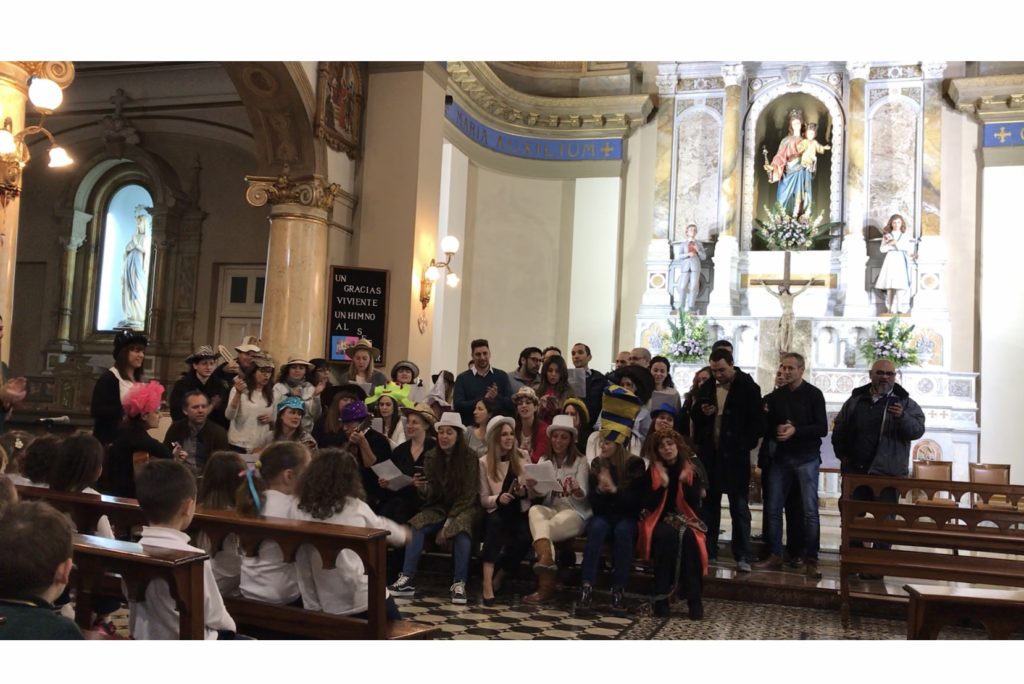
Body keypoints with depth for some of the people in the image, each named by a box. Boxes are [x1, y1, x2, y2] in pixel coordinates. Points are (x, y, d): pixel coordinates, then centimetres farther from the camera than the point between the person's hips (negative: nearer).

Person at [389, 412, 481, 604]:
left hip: (464, 508, -3)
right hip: (439, 507, 3)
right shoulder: (431, 457, -1)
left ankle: (459, 584, -31)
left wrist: (447, 526, -18)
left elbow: (468, 496, -12)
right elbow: (430, 495, -3)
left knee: (461, 529, -35)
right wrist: (421, 488, -28)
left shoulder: (470, 458, -11)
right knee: (417, 525, -25)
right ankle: (407, 579, -26)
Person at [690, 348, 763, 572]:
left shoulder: (748, 387, -4)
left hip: (735, 455, -5)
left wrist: (745, 445, -14)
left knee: (739, 506, 0)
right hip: (710, 453, 5)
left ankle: (743, 556, 4)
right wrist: (701, 412, -4)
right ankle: (707, 550, 20)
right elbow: (694, 415, 18)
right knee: (709, 503, 11)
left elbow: (756, 420, -5)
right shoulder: (707, 387, 10)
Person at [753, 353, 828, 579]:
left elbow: (822, 428, -9)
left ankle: (811, 561, 4)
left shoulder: (813, 394, -2)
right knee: (773, 509, 4)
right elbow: (766, 427, 11)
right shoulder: (776, 396, 10)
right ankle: (775, 555, 14)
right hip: (781, 458, 4)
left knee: (809, 511, -3)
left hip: (806, 459, -4)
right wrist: (776, 430, -11)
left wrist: (796, 431, -21)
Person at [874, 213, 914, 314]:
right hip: (890, 260, 0)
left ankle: (901, 308, -9)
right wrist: (890, 243, -11)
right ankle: (891, 309, 1)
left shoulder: (904, 236, 11)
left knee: (901, 285, -12)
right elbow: (882, 249, 3)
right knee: (890, 286, -4)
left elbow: (907, 247, -5)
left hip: (901, 261, 0)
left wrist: (896, 243, -11)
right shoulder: (887, 236, 11)